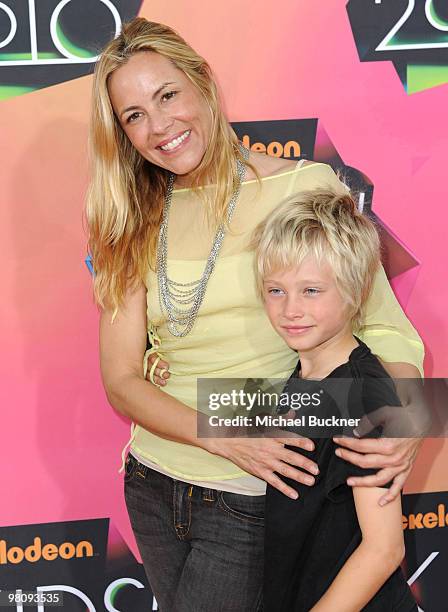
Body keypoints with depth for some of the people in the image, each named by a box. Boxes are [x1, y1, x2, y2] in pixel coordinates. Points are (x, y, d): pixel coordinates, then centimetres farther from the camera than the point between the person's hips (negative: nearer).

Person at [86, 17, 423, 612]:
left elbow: (383, 325, -9)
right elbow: (120, 378, -5)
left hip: (250, 498, -4)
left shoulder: (304, 188, -12)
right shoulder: (136, 223, 1)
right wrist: (226, 436, -21)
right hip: (152, 481, 5)